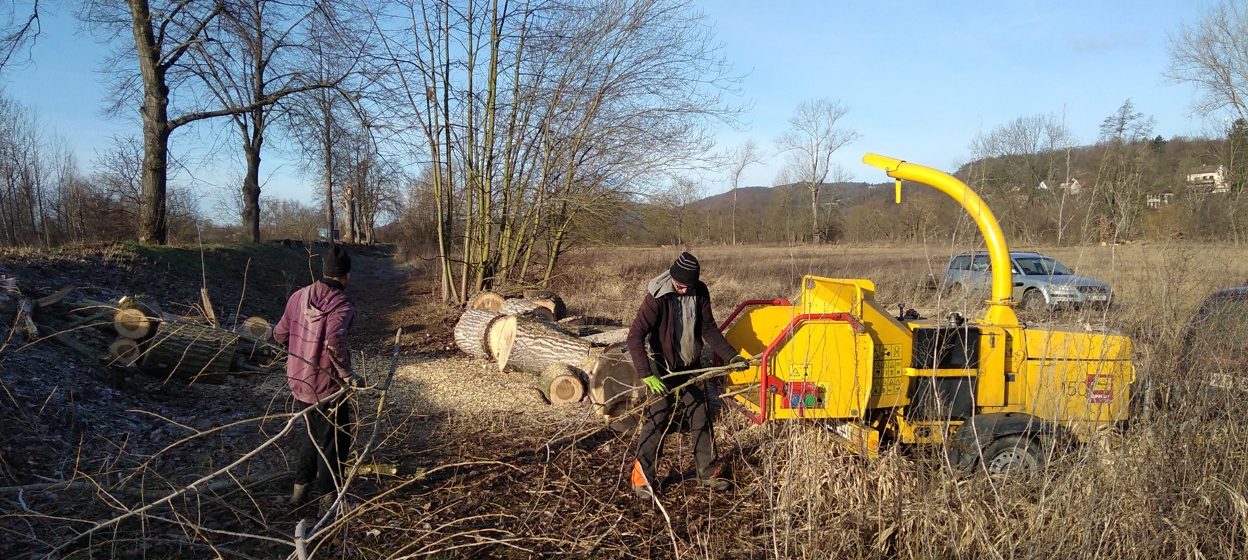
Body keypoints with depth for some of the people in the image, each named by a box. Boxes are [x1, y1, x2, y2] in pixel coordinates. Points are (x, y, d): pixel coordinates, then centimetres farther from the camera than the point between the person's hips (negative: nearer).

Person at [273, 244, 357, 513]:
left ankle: (300, 488, 35)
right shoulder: (341, 305, -20)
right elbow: (334, 341, -37)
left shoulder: (299, 296, -1)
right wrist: (347, 374, -25)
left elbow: (280, 334, 7)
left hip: (298, 382, 6)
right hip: (327, 386, -6)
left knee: (311, 431, 27)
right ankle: (329, 497, 20)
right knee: (333, 440, 11)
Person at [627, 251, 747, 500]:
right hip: (664, 370, -5)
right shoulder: (657, 297, -22)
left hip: (692, 367, 5)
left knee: (701, 418, 10)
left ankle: (708, 473, 23)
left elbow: (709, 328, 4)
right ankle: (641, 478, 5)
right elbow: (635, 336, -26)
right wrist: (646, 374, -35)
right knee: (656, 421, -5)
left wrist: (731, 356, -3)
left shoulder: (699, 292, -6)